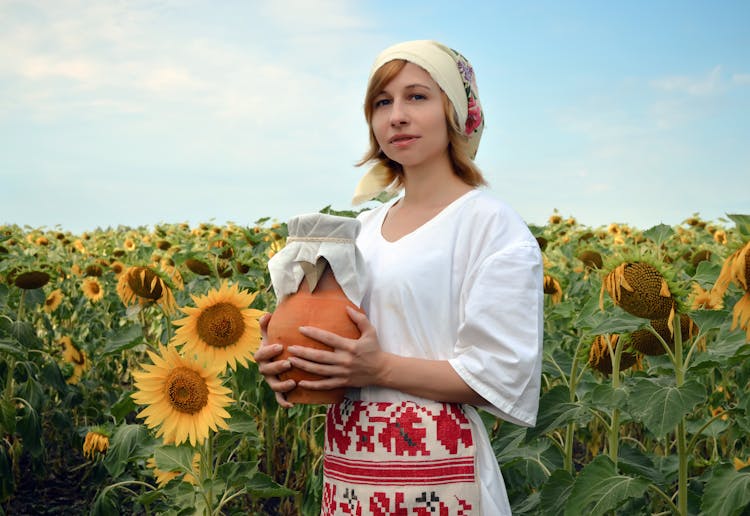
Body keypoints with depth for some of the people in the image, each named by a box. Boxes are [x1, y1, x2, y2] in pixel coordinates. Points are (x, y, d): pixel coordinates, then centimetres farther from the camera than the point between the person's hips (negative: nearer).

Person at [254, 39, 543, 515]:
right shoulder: (364, 228, 9)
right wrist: (290, 360, -2)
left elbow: (504, 377, -14)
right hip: (347, 465, 6)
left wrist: (380, 368, -20)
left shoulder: (491, 224, -10)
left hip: (433, 474, -6)